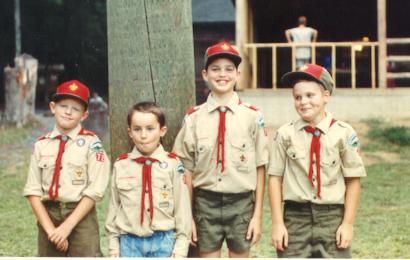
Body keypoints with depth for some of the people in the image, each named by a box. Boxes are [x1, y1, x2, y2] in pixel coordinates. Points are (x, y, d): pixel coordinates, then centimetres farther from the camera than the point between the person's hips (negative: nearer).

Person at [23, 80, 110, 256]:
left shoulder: (91, 143, -5)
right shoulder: (41, 144, 5)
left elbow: (94, 191, -9)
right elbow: (33, 191, 2)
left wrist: (67, 226, -13)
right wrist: (50, 229, -9)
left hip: (81, 217, -4)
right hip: (48, 215, 4)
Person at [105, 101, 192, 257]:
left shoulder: (173, 165, -4)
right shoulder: (121, 166, 1)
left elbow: (182, 205, -2)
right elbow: (114, 206, 7)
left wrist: (181, 246, -4)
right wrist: (113, 245, 8)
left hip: (163, 241, -1)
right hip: (130, 242, 2)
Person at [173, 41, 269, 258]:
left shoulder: (252, 117, -4)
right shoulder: (193, 118, -1)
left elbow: (260, 168, -2)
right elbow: (187, 171, 2)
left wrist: (257, 215, -2)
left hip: (241, 203, -1)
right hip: (206, 203, 1)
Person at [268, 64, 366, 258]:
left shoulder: (343, 133, -4)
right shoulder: (285, 134, -1)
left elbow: (353, 180, -1)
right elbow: (275, 178, 1)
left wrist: (348, 223, -3)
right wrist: (277, 223, -2)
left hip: (333, 218, 0)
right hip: (295, 218, 1)